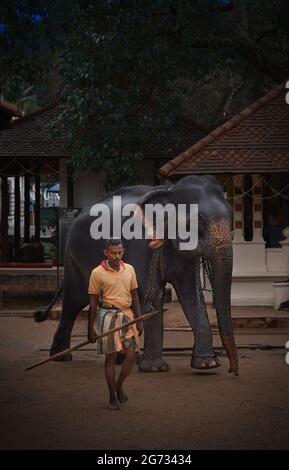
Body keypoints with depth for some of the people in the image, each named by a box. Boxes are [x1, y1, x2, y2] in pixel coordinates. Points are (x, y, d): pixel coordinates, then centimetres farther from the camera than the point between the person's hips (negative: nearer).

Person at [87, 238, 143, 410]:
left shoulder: (129, 270, 7)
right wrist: (90, 328, -4)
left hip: (127, 314, 4)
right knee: (110, 357, -2)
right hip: (108, 316, -4)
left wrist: (139, 320, 8)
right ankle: (113, 398, 7)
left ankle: (119, 386, 22)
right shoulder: (98, 273, -5)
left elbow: (134, 296, 13)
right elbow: (93, 302, -3)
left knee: (133, 354, -1)